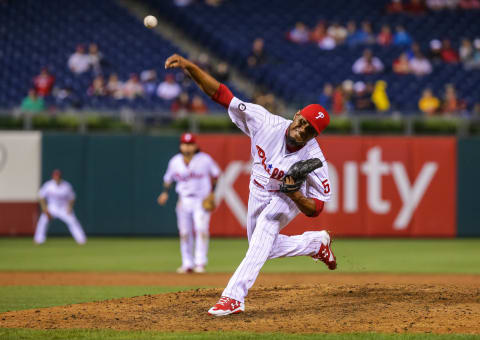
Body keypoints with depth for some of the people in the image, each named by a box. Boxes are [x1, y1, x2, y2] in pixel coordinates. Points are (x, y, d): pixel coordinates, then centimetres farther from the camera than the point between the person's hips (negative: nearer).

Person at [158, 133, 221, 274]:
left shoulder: (205, 159, -7)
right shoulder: (175, 161, 0)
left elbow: (215, 173, 7)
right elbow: (168, 178, 15)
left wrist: (212, 192, 1)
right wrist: (165, 192, 0)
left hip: (202, 200, -3)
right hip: (184, 200, 3)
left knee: (201, 229, -16)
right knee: (184, 233, 4)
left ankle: (200, 263, -13)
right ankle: (187, 264, 14)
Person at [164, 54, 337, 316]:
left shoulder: (314, 159, -33)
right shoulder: (265, 123, -29)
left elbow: (315, 208, -23)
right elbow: (220, 94, -33)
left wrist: (295, 194, -44)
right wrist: (189, 67, -45)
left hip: (288, 200, -5)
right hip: (258, 193, 5)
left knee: (265, 228, -33)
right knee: (263, 246, 21)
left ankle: (234, 296, -39)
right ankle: (316, 243, 43)